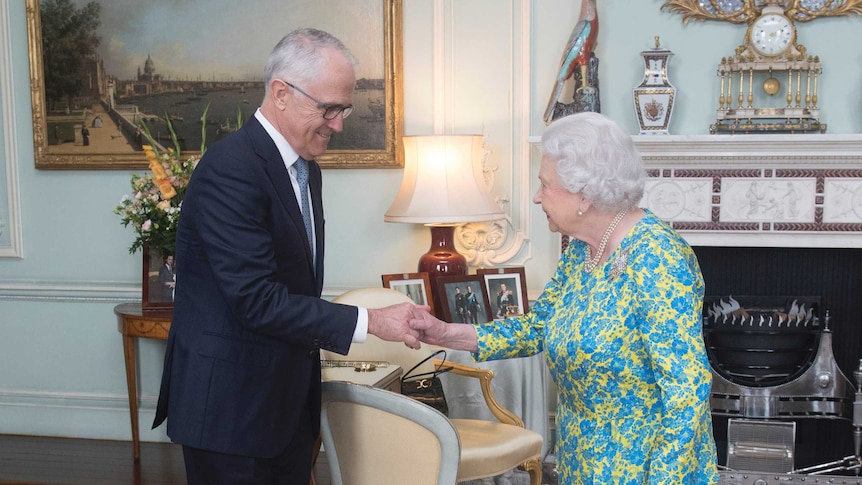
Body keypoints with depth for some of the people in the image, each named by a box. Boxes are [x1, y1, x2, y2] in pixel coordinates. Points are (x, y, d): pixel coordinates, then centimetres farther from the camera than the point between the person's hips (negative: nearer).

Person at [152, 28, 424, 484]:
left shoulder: (304, 167, 10)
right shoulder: (230, 169, -20)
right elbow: (258, 301, -25)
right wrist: (370, 322, -22)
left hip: (288, 401, 9)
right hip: (230, 404, -8)